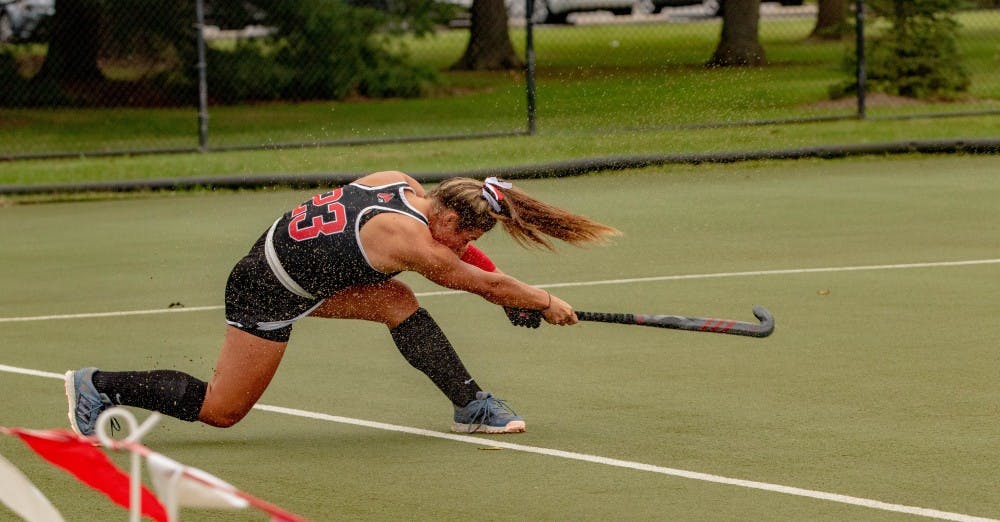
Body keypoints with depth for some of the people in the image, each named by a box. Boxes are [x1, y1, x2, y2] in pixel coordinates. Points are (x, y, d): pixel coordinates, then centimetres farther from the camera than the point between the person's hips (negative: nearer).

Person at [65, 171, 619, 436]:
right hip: (269, 296, -9)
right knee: (219, 410, 2)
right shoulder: (410, 240, -27)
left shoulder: (399, 182, -3)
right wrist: (543, 301, 2)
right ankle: (99, 386, 10)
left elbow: (461, 248, 16)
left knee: (395, 300, 1)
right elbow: (486, 283, -14)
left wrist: (510, 295, 14)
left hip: (283, 252, 9)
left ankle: (472, 405, 7)